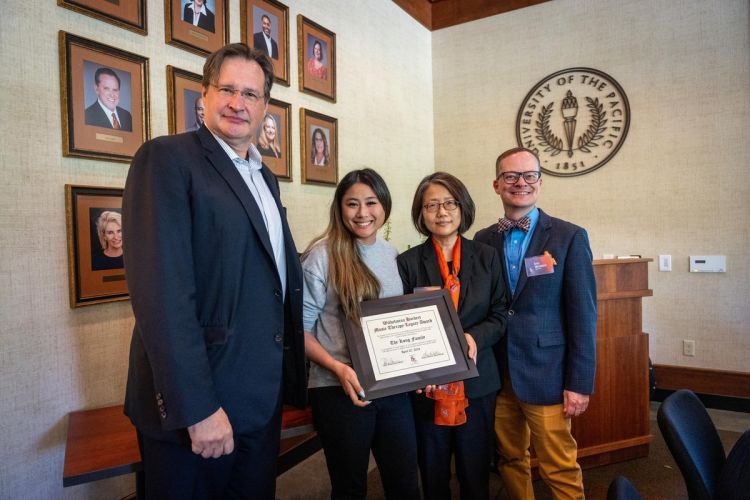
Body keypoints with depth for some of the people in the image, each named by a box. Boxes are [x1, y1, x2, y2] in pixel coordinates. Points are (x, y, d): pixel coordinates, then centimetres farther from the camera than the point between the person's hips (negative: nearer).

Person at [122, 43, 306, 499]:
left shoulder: (266, 177, 13)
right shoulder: (167, 158, -10)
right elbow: (161, 289, -19)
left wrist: (291, 376, 10)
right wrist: (197, 408, -21)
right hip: (196, 399, -7)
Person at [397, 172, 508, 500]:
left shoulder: (487, 257, 3)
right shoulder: (408, 262, -2)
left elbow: (500, 315, 3)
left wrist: (474, 338, -16)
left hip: (477, 380, 1)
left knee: (475, 472, 13)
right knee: (433, 473, 15)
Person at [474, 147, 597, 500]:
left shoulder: (570, 237, -5)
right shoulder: (483, 240, 5)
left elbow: (583, 315, -6)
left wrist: (579, 384, -8)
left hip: (546, 376, -3)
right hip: (496, 375, 4)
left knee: (560, 470, 3)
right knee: (510, 460, 16)